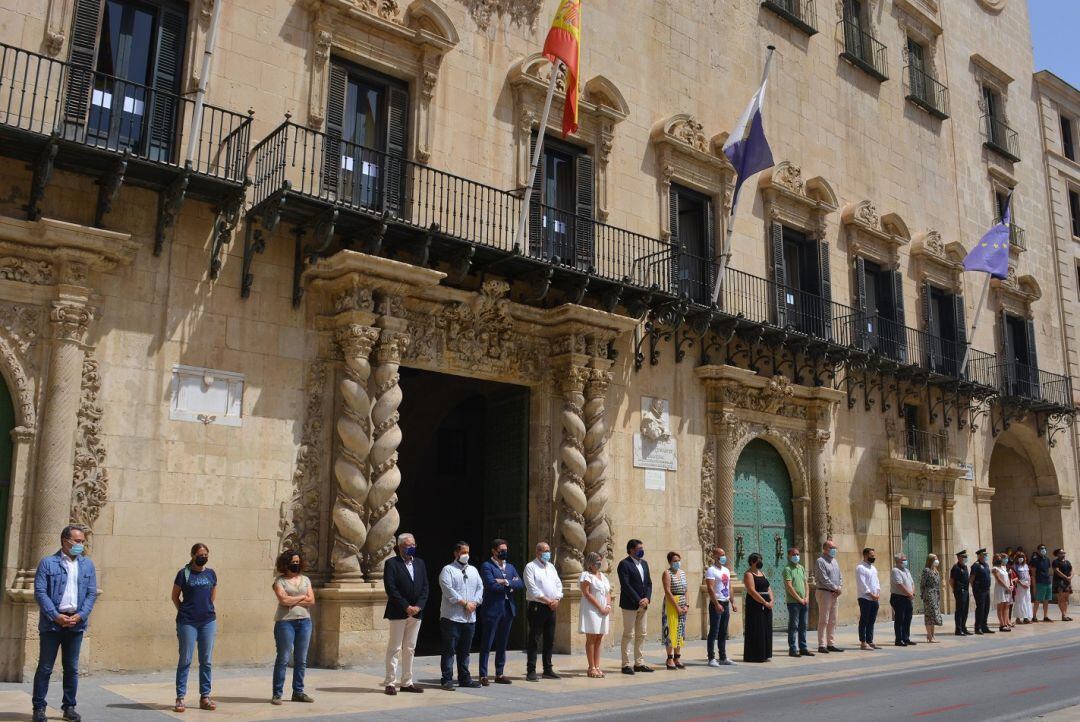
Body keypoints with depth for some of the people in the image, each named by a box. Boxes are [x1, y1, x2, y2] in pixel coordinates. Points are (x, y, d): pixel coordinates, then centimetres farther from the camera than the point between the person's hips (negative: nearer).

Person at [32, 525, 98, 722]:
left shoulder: (87, 565, 9)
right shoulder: (48, 563, -2)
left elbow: (92, 593, 6)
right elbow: (40, 593, -8)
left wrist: (80, 616, -8)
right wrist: (56, 616, -15)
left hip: (76, 623, 3)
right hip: (52, 623, -3)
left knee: (72, 668, 9)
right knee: (45, 667, 3)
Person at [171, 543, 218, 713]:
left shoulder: (211, 574, 7)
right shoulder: (184, 573, -3)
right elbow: (175, 596, 5)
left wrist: (207, 609, 12)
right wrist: (184, 611, 5)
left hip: (208, 621, 4)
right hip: (187, 622, -3)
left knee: (206, 661, 7)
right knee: (185, 660, 0)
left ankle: (205, 696, 15)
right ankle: (180, 697, 8)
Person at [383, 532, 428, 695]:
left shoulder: (420, 563, 13)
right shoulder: (391, 563, -4)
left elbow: (425, 587, 9)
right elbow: (390, 588, -12)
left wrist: (418, 606, -6)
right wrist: (406, 607, -16)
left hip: (416, 613, 5)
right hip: (398, 613, -5)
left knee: (410, 649, 10)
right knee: (394, 648, -1)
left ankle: (406, 682, 16)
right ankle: (390, 683, 5)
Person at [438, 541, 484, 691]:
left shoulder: (473, 570, 17)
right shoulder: (448, 570, -4)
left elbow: (480, 588, 12)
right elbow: (449, 591, -14)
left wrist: (475, 603, -5)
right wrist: (465, 603, -15)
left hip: (470, 617, 6)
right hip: (452, 617, -6)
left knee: (464, 650, 13)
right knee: (449, 650, -3)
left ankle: (464, 678, 20)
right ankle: (447, 680, 1)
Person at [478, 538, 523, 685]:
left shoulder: (510, 567, 17)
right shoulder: (486, 566, -4)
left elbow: (521, 584, 4)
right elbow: (491, 585, -18)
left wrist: (505, 582, -11)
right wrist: (510, 586, -7)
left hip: (508, 609, 6)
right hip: (492, 609, -6)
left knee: (502, 644, 11)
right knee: (487, 644, -2)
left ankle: (499, 674, 18)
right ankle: (483, 675, 2)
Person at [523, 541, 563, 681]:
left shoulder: (551, 567, 17)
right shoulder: (530, 567, -5)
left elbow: (558, 584, 14)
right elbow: (532, 589, -13)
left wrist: (557, 600, -4)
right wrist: (548, 601, -14)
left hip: (552, 608, 7)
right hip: (537, 607, -7)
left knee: (550, 640, 11)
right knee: (534, 640, -5)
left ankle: (548, 670, 19)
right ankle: (531, 671, -2)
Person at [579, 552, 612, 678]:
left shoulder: (603, 576, 18)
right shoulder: (586, 575, -6)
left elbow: (608, 592, 18)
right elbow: (586, 593, -14)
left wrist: (608, 606, -1)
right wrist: (600, 607, -15)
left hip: (604, 612, 7)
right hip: (591, 610, -7)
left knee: (599, 639, 7)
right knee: (591, 639, -4)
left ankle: (597, 667, 9)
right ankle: (592, 668, -2)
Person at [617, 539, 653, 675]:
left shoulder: (644, 563, 14)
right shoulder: (624, 564, -10)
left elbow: (649, 583, 13)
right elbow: (626, 585, -17)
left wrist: (647, 598, -4)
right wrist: (638, 601, -17)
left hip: (643, 604, 7)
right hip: (630, 605, -7)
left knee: (641, 635, 10)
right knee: (628, 635, -3)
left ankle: (639, 663, 16)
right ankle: (626, 665, 2)